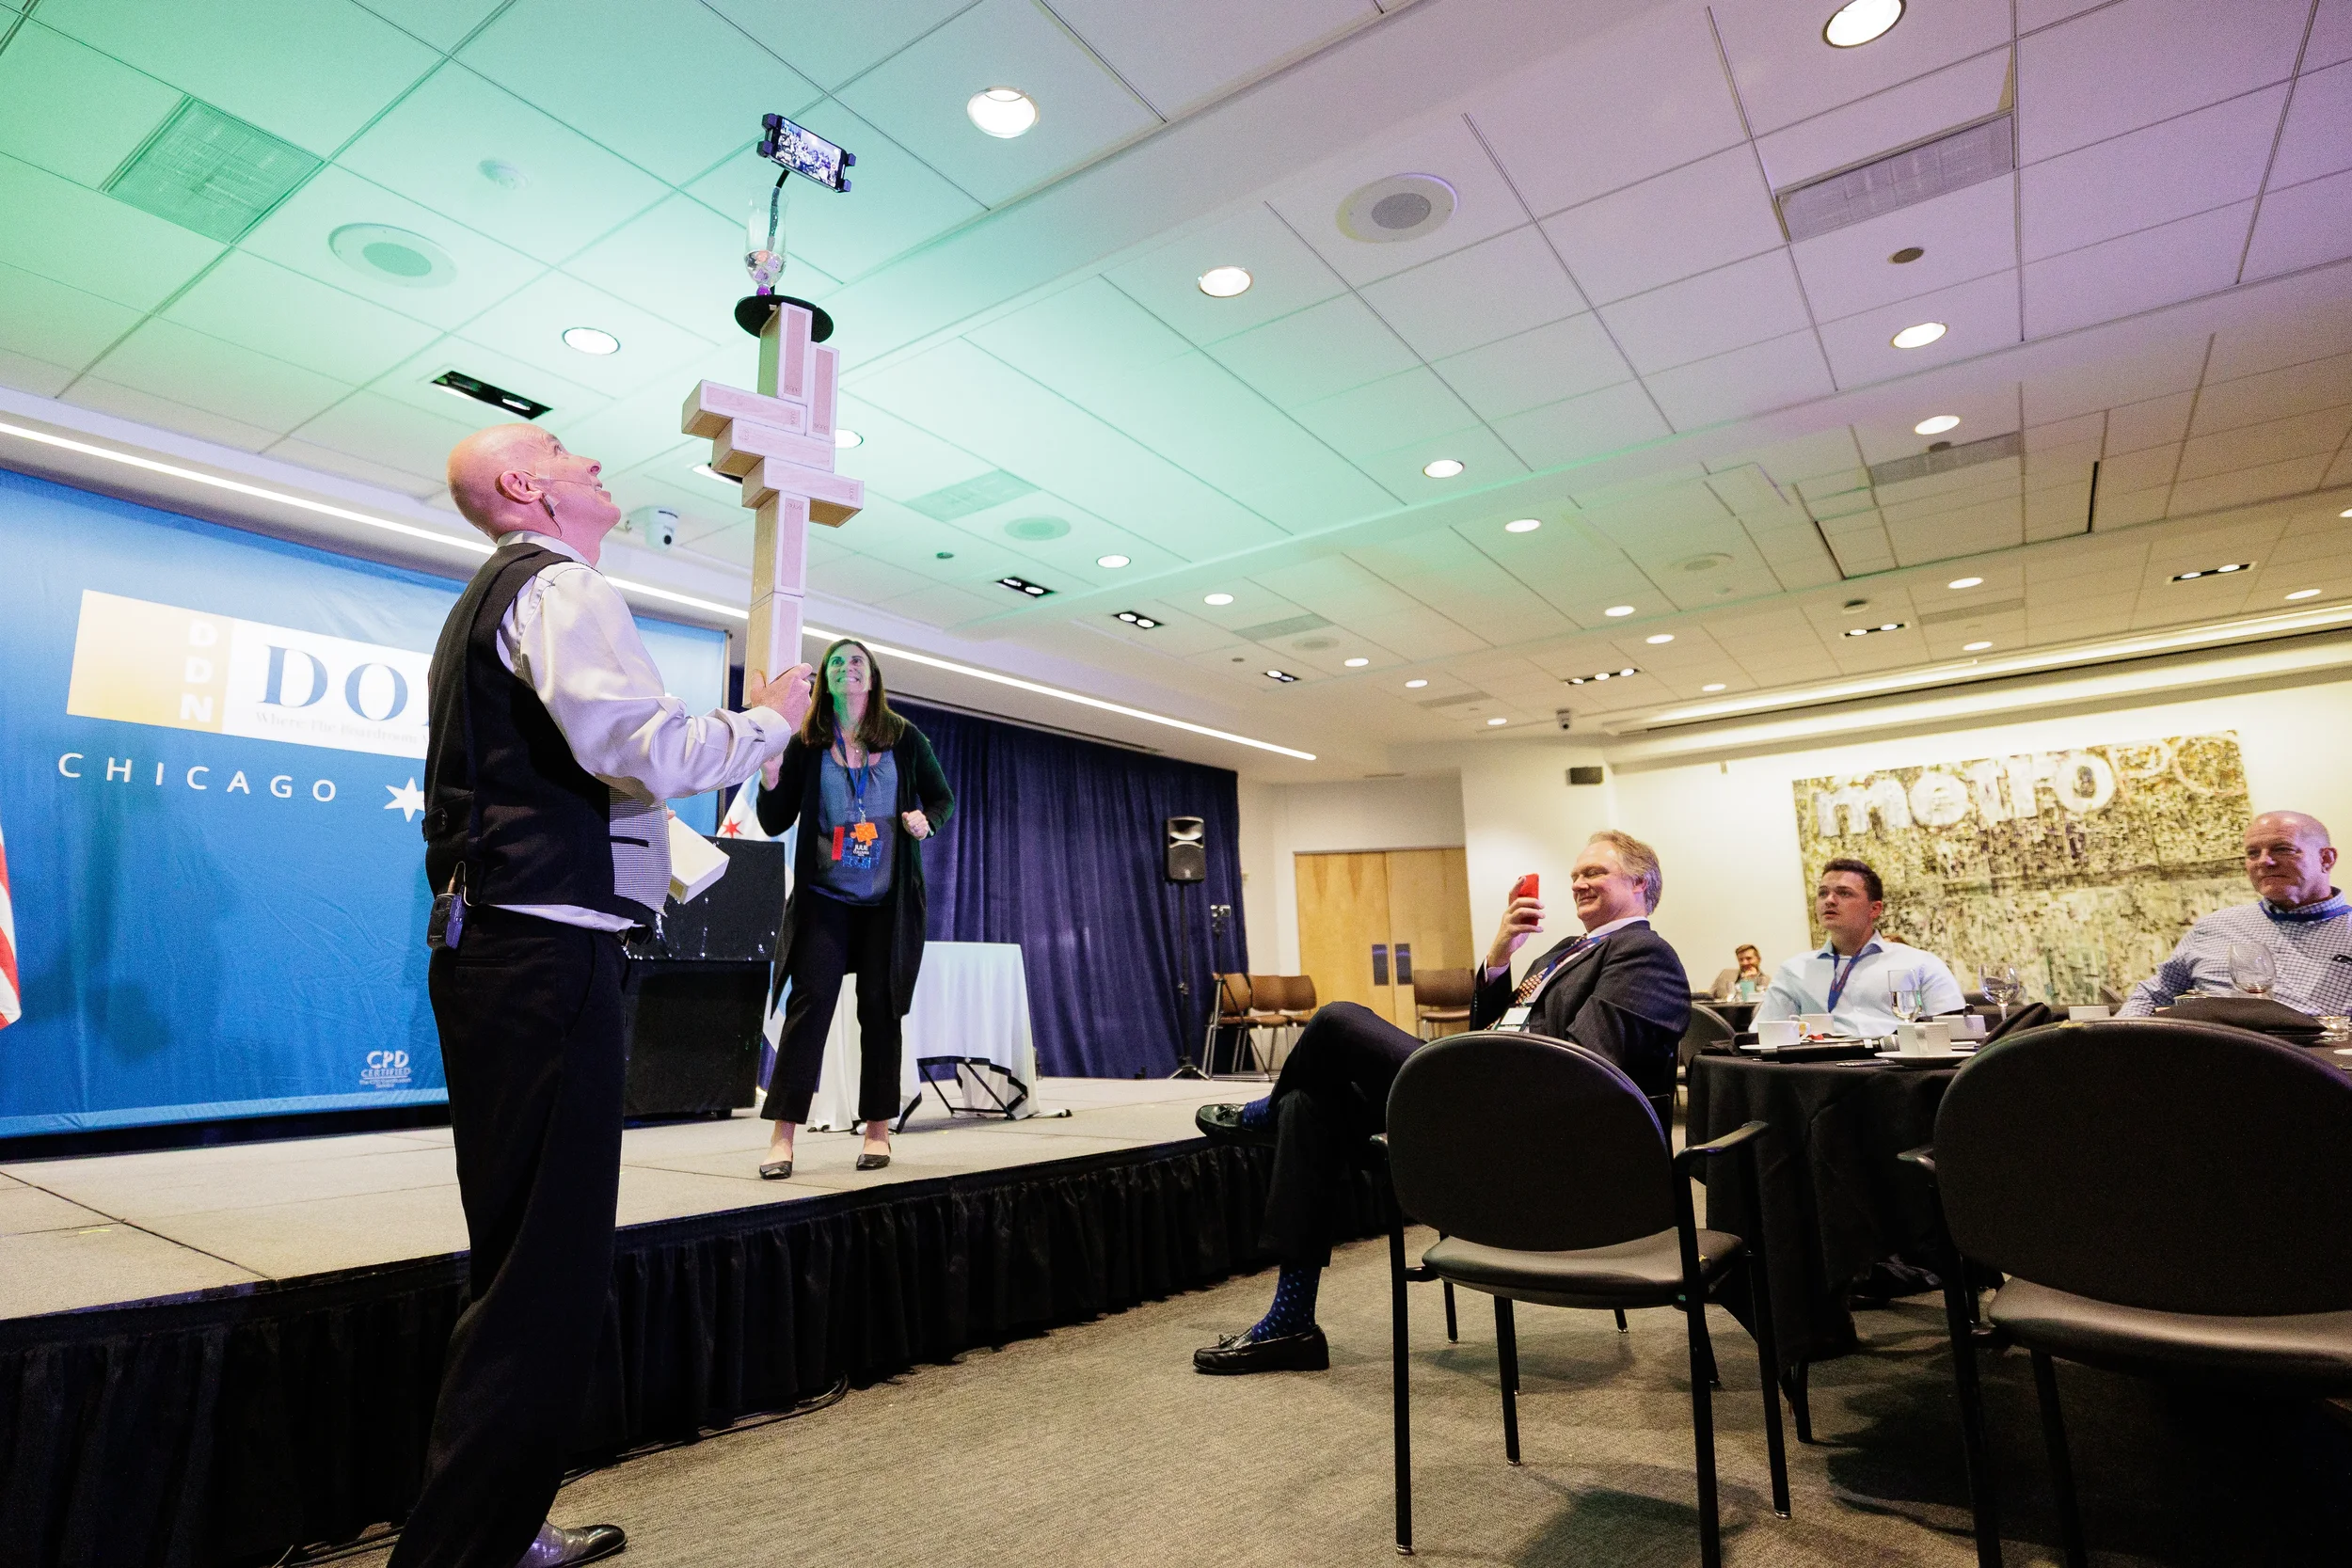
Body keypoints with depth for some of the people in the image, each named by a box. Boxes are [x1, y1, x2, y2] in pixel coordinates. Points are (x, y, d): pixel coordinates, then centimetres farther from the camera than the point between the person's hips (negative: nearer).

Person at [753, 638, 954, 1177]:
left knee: (879, 1007, 5)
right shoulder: (806, 744, 2)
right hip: (824, 897, 0)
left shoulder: (903, 738, 3)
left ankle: (878, 1129, 15)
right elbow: (774, 824, 2)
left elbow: (943, 799, 10)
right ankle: (782, 1134, -2)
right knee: (810, 1002, -7)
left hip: (889, 901, 1)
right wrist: (771, 775, -16)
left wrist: (926, 820, -12)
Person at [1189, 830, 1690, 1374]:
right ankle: (1290, 1323, 5)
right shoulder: (1569, 950, 27)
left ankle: (1268, 1114, 21)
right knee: (1312, 1102, 1)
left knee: (1339, 1021, -16)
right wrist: (1498, 956, 5)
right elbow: (1485, 1030, 22)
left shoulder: (1643, 953, -3)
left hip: (1513, 1116, -10)